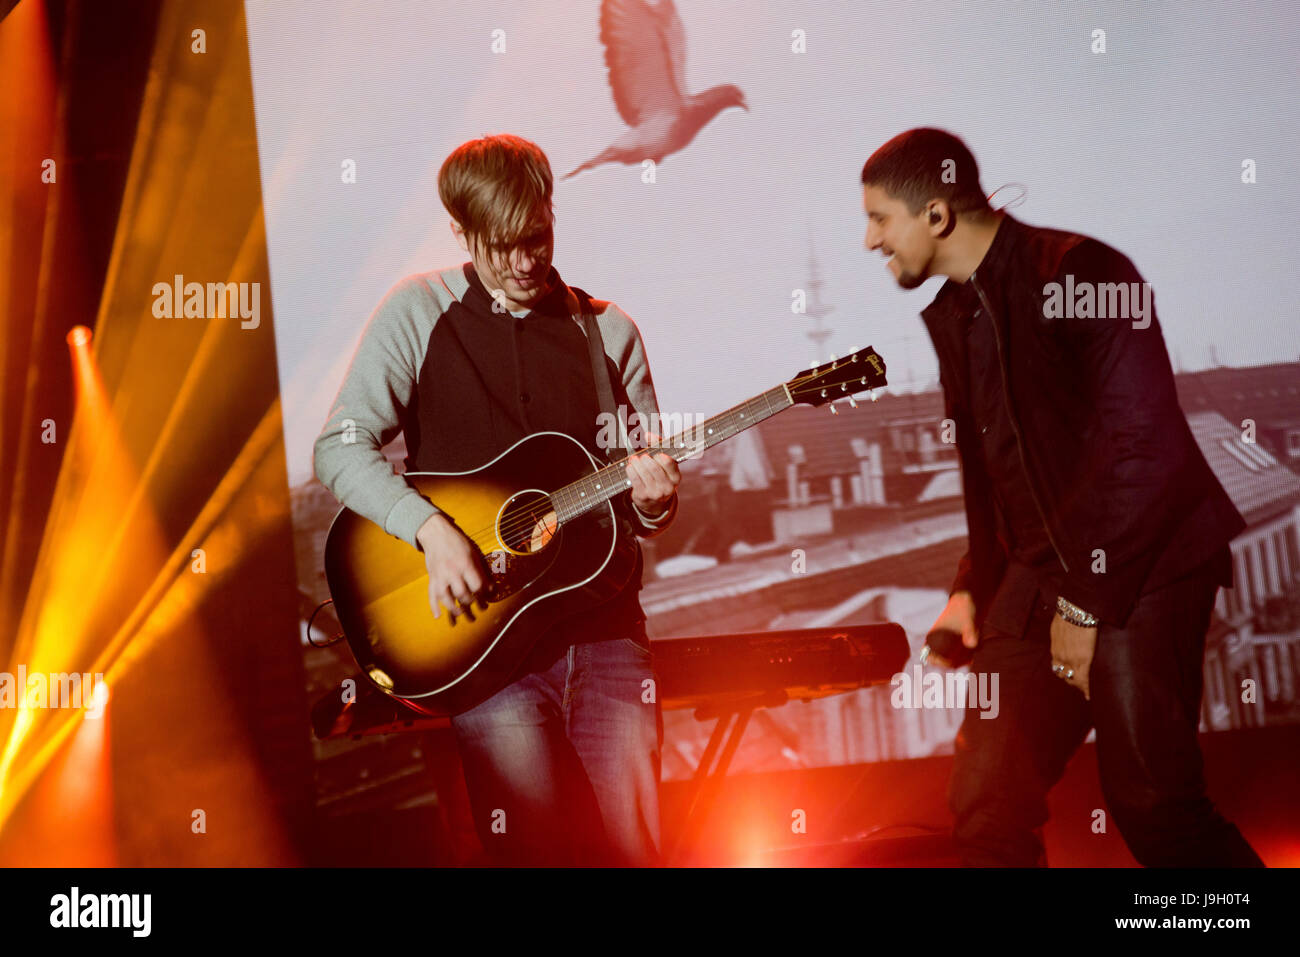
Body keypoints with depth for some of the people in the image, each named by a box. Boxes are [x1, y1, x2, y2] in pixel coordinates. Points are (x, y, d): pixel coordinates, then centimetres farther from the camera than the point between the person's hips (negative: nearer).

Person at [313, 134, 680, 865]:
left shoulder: (609, 330, 11)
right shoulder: (421, 311, 4)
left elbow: (652, 484, 16)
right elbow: (341, 448, -3)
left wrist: (654, 499, -8)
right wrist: (431, 528, -16)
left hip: (603, 630, 3)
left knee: (629, 846, -4)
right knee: (534, 845, -12)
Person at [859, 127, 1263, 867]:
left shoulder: (1080, 274, -11)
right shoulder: (953, 314, 14)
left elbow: (1143, 444, -18)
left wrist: (1086, 603, -17)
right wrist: (974, 587, 13)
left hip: (1138, 570, -7)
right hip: (1035, 581, 8)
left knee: (1151, 805, -11)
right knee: (985, 802, 0)